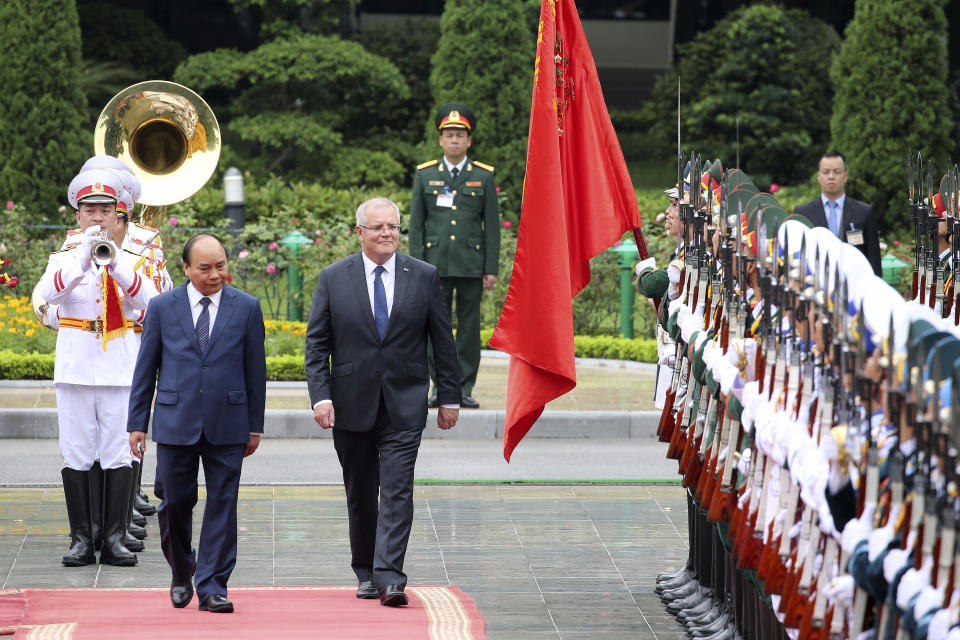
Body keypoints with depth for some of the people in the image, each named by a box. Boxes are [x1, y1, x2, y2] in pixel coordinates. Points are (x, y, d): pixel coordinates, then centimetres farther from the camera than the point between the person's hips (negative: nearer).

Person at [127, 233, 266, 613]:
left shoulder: (247, 308, 3)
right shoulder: (163, 307, 3)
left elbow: (255, 370, 7)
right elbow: (145, 369, 7)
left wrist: (255, 425, 6)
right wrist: (137, 423, 4)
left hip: (227, 425, 0)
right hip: (175, 424, 0)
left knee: (222, 504, -1)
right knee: (175, 503, 5)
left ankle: (212, 587, 4)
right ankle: (181, 574, 27)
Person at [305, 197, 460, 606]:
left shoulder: (424, 277, 2)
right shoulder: (333, 278, 2)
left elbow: (443, 341, 6)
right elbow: (316, 343, 2)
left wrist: (449, 398, 5)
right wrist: (321, 396, -9)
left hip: (403, 405, -1)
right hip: (351, 404, 1)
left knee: (397, 492, -11)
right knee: (360, 495, 10)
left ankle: (389, 578, -16)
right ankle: (366, 573, 23)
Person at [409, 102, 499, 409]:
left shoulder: (484, 176, 6)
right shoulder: (425, 175, 7)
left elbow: (492, 225, 5)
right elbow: (416, 223, 7)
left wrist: (491, 269, -1)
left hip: (471, 265, 0)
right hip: (436, 264, 0)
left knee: (469, 327, 2)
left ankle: (465, 388, 7)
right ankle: (440, 386, 7)